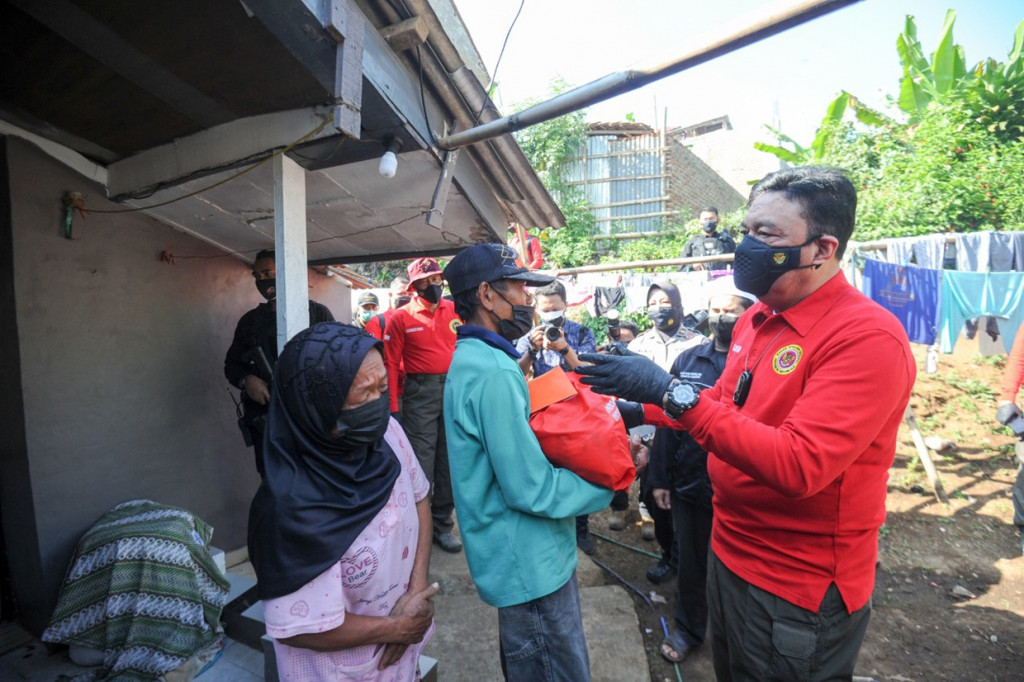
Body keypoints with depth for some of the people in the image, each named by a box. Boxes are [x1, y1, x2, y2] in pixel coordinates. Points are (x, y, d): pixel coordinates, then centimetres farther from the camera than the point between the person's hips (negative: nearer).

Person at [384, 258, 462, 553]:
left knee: (449, 459, 11)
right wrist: (392, 407, -7)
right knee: (421, 462, 2)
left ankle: (443, 524, 27)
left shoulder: (455, 310, 5)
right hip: (419, 393, -3)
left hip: (454, 388, 3)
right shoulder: (401, 317, -2)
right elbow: (391, 364, -4)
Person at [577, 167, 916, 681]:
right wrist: (641, 411, 6)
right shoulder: (755, 320, 0)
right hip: (730, 555, 7)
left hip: (798, 594, -7)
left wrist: (674, 393, -34)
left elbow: (798, 467, -32)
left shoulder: (869, 338, -24)